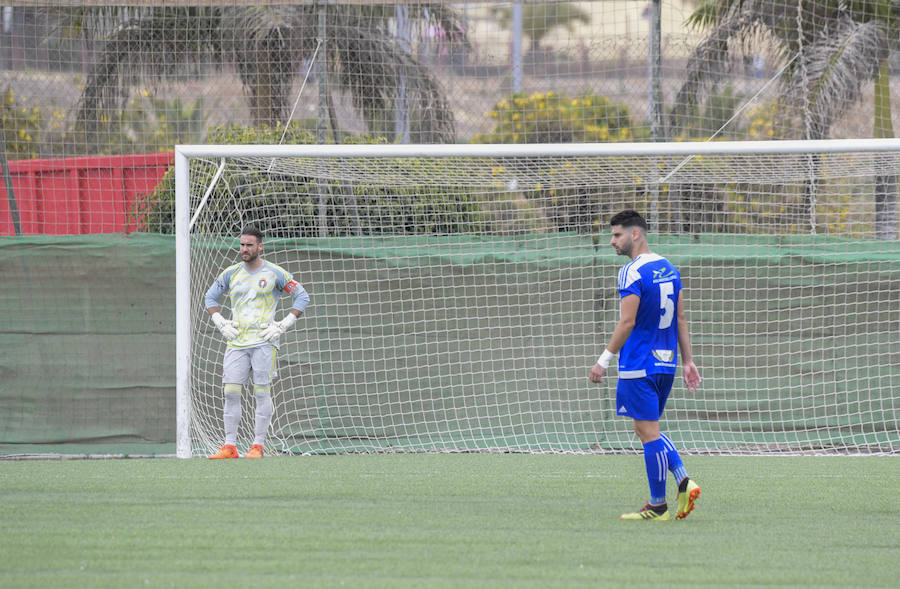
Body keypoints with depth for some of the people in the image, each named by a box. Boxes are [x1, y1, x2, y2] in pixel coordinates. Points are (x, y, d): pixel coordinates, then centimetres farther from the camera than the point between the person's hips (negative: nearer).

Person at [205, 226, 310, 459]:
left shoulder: (275, 274, 0)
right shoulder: (231, 273, 10)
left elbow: (302, 296, 5)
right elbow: (211, 296, 24)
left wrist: (282, 325, -3)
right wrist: (221, 324, 9)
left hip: (263, 341, -3)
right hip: (236, 342, 3)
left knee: (262, 393, -5)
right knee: (231, 392, -4)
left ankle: (258, 446, -2)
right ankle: (230, 446, -1)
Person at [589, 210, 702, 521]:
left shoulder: (632, 273, -14)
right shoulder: (669, 269, 12)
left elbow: (627, 322, -18)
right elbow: (681, 319, 14)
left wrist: (604, 360, -13)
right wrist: (687, 361, 17)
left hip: (638, 366, -8)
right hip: (666, 364, 8)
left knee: (649, 432, -3)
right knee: (648, 430, 18)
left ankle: (657, 505, 0)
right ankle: (683, 481, 2)